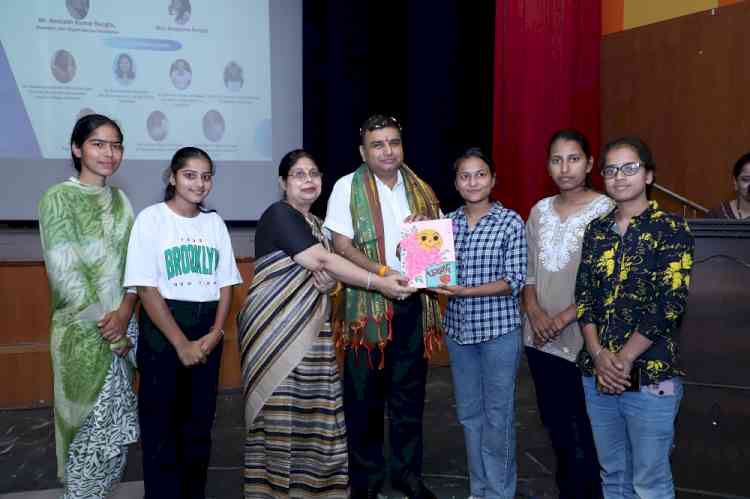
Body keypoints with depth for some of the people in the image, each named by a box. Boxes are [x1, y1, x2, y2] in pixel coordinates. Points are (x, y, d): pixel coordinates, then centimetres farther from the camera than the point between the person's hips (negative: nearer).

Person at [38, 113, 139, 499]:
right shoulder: (58, 199, -8)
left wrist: (124, 312, -12)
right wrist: (105, 326, -15)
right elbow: (65, 273, -15)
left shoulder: (120, 200, 10)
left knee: (116, 425, 12)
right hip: (81, 332, -6)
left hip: (122, 326, 6)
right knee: (89, 425, 1)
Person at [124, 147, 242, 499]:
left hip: (207, 331, 4)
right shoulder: (152, 218, -6)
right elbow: (147, 289, -11)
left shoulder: (215, 222, 8)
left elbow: (226, 283, 8)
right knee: (161, 425, 1)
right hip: (162, 329, -4)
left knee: (200, 423, 11)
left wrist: (215, 333, -7)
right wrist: (181, 343, -15)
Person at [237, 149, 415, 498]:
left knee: (316, 409, 4)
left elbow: (327, 273, 18)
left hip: (312, 329, 7)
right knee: (281, 412, -3)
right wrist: (379, 283, -17)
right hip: (276, 328, -7)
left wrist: (327, 280, -7)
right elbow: (324, 261, -17)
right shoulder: (279, 215, -9)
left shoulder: (316, 224, 17)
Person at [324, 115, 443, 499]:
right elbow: (342, 247, -10)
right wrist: (384, 273, -23)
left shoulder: (420, 189, 9)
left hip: (413, 302, 4)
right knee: (365, 394, 5)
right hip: (367, 303, -3)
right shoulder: (348, 187, -3)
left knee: (409, 390, 11)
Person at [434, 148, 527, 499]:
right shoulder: (448, 222, 5)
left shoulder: (510, 222, -7)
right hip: (458, 329, 5)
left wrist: (467, 291, -22)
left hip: (498, 329, -4)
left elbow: (514, 281, -12)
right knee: (469, 413, 14)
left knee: (497, 416, 5)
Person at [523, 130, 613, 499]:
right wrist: (534, 311, -5)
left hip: (585, 339, -5)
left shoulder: (606, 210, -9)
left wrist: (565, 317, -16)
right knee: (556, 427, 17)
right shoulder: (540, 211, 8)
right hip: (541, 340, 5)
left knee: (587, 432, 4)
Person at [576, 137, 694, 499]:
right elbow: (584, 296, 5)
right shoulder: (596, 230, 10)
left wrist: (624, 359, -14)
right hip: (597, 373, 5)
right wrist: (599, 355, -9)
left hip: (650, 375, -5)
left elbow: (670, 305, -12)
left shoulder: (671, 228, -5)